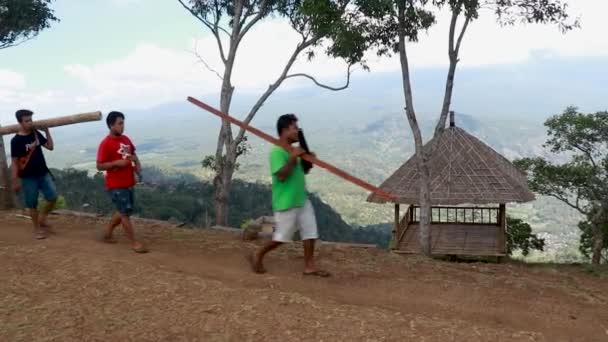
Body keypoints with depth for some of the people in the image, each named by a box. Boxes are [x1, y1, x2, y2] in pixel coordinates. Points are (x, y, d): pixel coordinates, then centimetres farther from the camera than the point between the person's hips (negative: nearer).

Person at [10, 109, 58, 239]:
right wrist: (15, 180, -11)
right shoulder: (16, 140, -12)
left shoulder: (36, 133, 4)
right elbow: (14, 161, -10)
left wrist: (47, 131, 2)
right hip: (28, 177, -5)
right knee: (32, 204, 5)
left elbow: (50, 146, 9)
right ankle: (37, 229, 18)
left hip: (43, 173, 5)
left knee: (53, 197, -1)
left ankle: (42, 219, 21)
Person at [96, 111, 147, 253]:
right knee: (125, 212, -4)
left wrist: (137, 164, 1)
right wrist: (117, 162, -25)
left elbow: (133, 154, 21)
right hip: (116, 185, -8)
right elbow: (100, 166, -14)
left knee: (123, 211, 17)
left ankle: (107, 233, 35)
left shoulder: (126, 139, 7)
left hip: (128, 183, 8)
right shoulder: (105, 144, -15)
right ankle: (134, 243, 3)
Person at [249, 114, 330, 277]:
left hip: (302, 199, 9)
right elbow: (281, 176, -27)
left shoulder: (293, 150, 11)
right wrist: (293, 158, -27)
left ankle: (309, 266, 14)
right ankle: (257, 255, 23)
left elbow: (303, 171, 21)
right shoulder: (277, 151, -18)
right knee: (281, 236, 2)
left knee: (310, 232, 6)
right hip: (286, 203, -9)